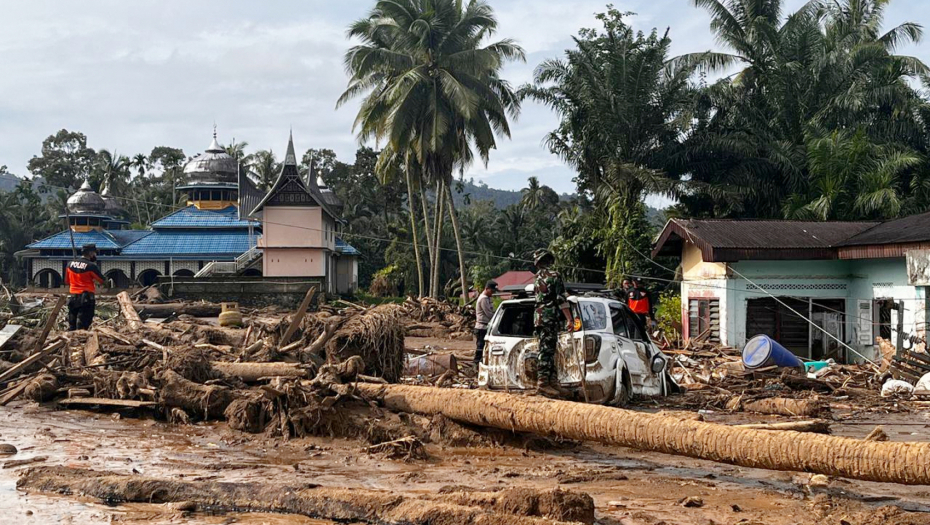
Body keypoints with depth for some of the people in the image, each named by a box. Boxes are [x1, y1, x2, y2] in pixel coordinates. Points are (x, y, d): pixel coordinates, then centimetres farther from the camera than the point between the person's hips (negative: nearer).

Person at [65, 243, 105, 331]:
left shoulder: (70, 264, 6)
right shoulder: (91, 266, -12)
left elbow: (67, 281, 16)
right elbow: (102, 280, -4)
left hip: (73, 297, 6)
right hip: (87, 298, -6)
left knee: (71, 326, 12)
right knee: (82, 326, -5)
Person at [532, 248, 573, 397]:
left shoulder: (538, 278, 15)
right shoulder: (554, 275, -9)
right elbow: (561, 299, -15)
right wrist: (569, 319, -14)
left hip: (539, 317, 8)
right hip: (550, 318, -8)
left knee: (548, 351, 12)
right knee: (547, 351, -10)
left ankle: (552, 380, 15)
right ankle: (542, 382, -14)